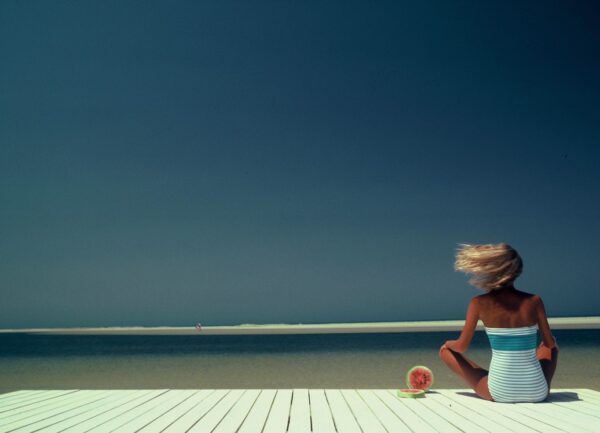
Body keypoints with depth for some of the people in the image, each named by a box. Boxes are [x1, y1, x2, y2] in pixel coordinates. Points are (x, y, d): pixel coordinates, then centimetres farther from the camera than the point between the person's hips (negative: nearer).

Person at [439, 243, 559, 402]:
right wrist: (548, 341, 31)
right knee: (549, 347, 34)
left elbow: (461, 347, -2)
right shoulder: (534, 301, -4)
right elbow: (550, 343, 7)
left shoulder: (479, 303, -8)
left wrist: (449, 343, 21)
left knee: (445, 350, 16)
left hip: (499, 393, -3)